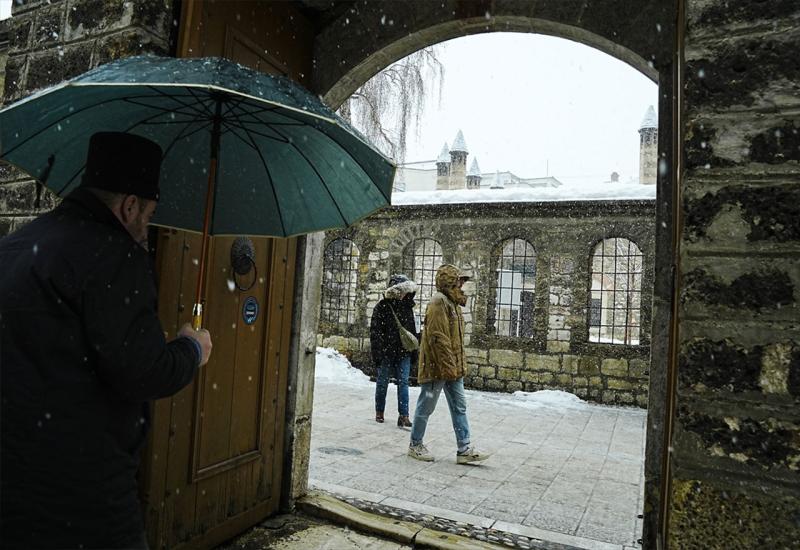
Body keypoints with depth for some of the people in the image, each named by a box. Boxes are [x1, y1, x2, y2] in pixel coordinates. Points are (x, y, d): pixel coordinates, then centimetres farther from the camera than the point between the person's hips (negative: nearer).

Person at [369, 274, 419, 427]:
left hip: (403, 352, 4)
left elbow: (413, 330, 15)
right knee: (382, 382, 9)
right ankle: (379, 412, 25)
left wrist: (414, 351, 12)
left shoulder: (407, 306, 9)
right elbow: (375, 331, -9)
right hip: (386, 352, -3)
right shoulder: (382, 307, -7)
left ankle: (403, 416, -1)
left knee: (403, 382, -1)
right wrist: (377, 354, -14)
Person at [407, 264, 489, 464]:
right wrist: (447, 366, -23)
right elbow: (437, 337, -22)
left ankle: (464, 449, 14)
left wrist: (460, 365, 18)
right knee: (426, 406, 4)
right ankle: (415, 445, 19)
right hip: (436, 367, -10)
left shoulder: (452, 302, 16)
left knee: (459, 407, 9)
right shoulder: (438, 301, -16)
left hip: (453, 368, 10)